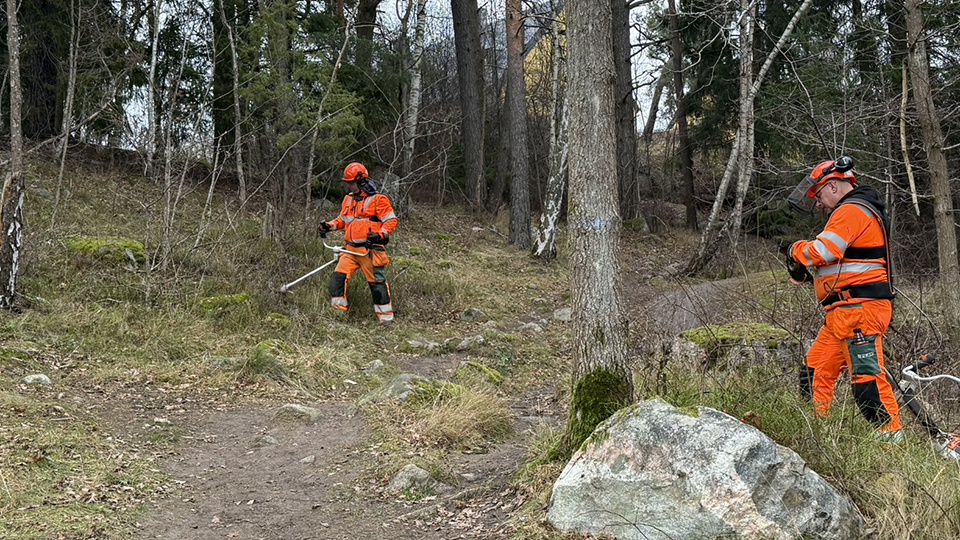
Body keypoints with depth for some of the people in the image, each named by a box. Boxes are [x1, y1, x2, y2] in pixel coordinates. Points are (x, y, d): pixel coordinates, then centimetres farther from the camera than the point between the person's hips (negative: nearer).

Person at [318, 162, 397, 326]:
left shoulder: (377, 199, -7)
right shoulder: (348, 199, 15)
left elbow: (391, 220, -8)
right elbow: (342, 219, 25)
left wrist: (380, 234, -22)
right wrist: (329, 225, 8)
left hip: (369, 249, -6)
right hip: (350, 248, 7)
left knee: (377, 281, -2)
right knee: (338, 276, -3)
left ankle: (386, 316, 6)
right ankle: (338, 311, 5)